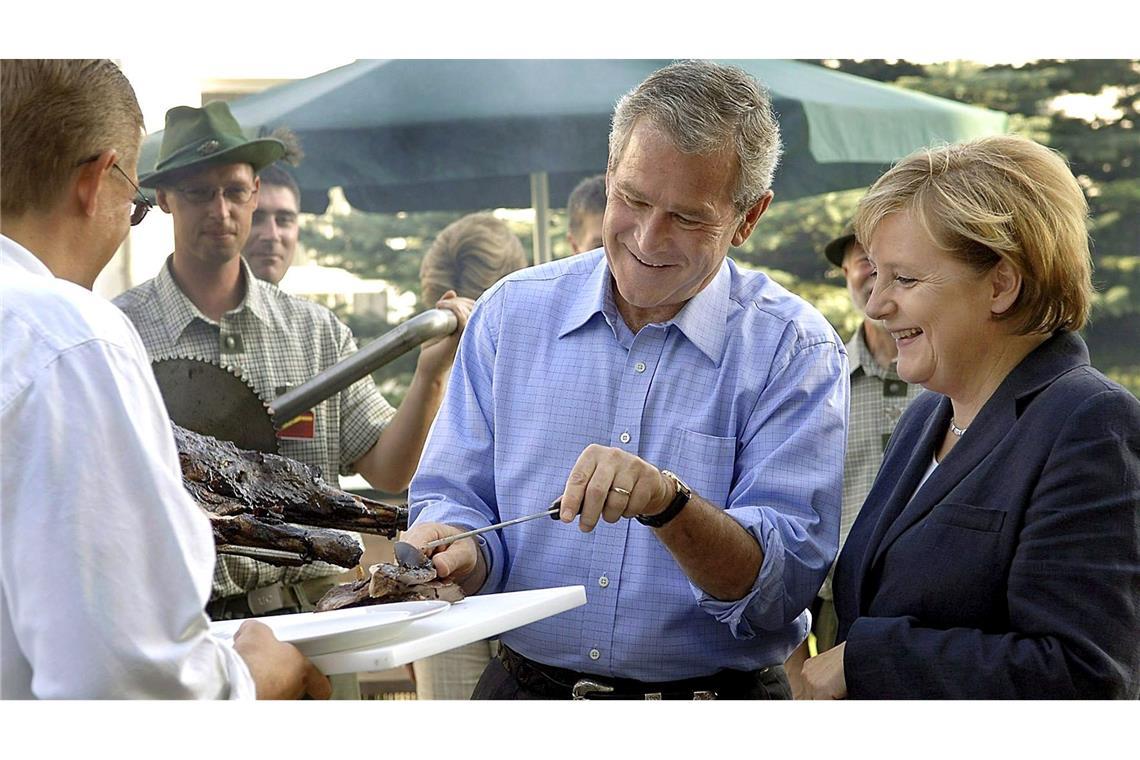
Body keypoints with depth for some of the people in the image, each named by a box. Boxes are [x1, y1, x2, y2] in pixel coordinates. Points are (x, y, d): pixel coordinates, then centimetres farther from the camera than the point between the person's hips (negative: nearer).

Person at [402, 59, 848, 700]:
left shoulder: (796, 351, -2)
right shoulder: (511, 313, 7)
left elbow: (784, 584, -9)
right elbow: (455, 497, 8)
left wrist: (669, 503, -25)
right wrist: (459, 551, -14)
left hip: (716, 697, -4)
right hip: (524, 687, 4)